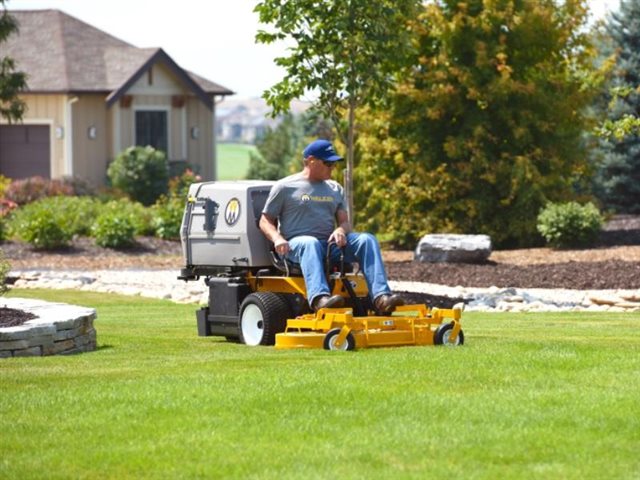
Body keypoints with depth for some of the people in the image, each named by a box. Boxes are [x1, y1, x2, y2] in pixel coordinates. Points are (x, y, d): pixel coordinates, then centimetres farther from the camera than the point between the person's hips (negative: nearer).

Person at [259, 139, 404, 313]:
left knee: (367, 239, -19)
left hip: (330, 245, 5)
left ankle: (381, 297, -37)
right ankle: (319, 297, -64)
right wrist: (277, 238, -15)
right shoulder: (285, 187, 8)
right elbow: (265, 221, 8)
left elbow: (345, 221, 16)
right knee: (310, 244, -40)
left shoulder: (335, 189, 23)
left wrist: (341, 230, -11)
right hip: (296, 245, -5)